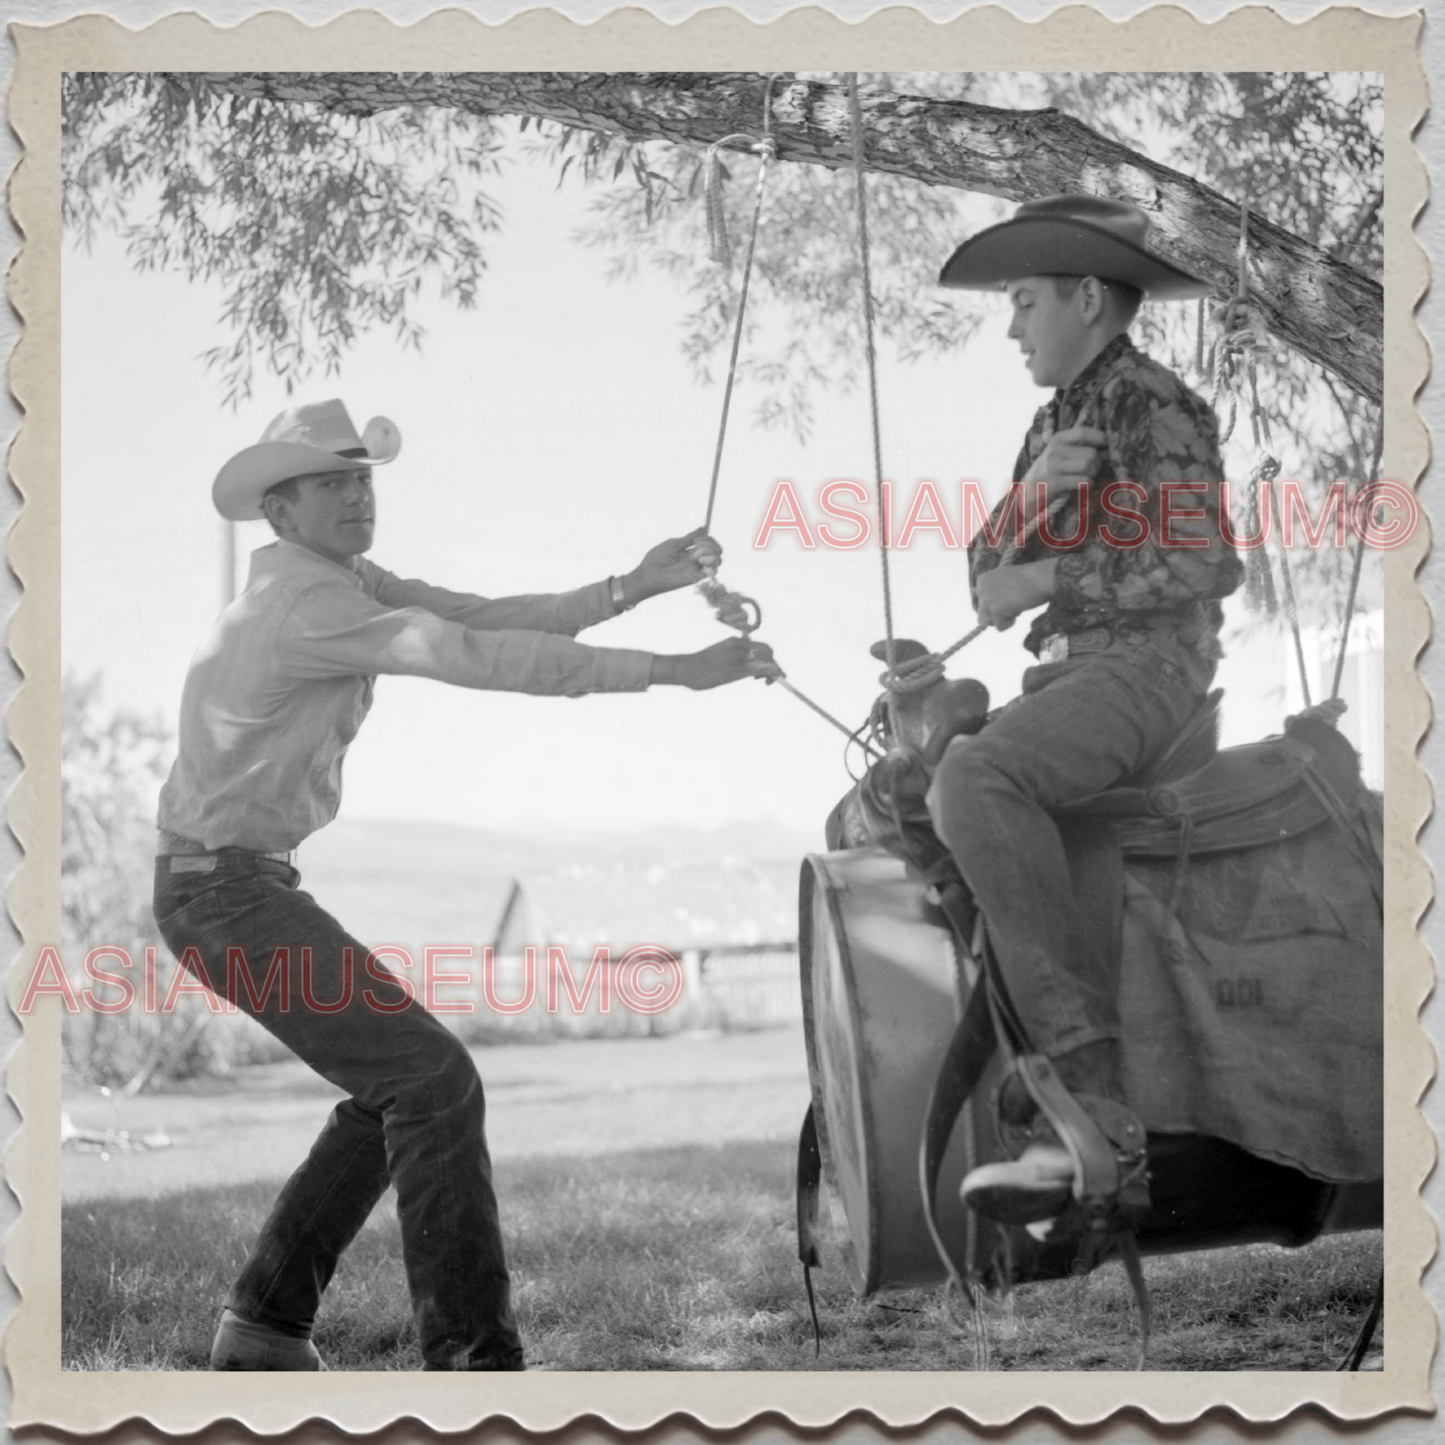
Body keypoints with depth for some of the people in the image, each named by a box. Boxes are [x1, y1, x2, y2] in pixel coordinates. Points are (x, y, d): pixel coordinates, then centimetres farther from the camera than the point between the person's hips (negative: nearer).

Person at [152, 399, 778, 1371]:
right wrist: (672, 670, -30)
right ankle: (473, 1356, -15)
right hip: (224, 891, -10)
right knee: (432, 1078, -15)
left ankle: (266, 1328, 19)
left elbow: (487, 618, 0)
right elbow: (481, 656, -29)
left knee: (396, 1086, 14)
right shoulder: (304, 601, -21)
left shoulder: (349, 580, 10)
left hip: (245, 887, 10)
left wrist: (634, 587, -12)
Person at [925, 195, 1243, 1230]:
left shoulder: (1153, 405, -5)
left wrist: (1050, 578, -14)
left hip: (1147, 665, -9)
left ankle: (1095, 1092, -36)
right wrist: (1032, 494, -1)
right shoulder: (1058, 417, 22)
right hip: (1069, 673, 9)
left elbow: (1205, 562, -18)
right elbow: (989, 574, 19)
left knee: (975, 782, -32)